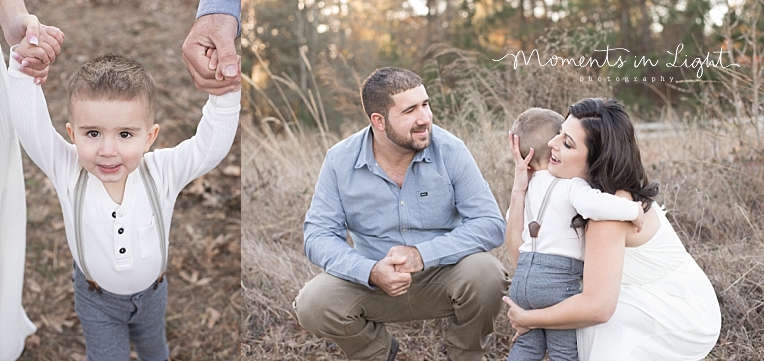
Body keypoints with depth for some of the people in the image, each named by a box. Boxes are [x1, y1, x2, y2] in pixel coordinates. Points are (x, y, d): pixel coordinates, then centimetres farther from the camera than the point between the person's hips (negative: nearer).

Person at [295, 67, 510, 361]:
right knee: (312, 304, -24)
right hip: (374, 282, 1)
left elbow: (490, 224, -17)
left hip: (442, 277, -1)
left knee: (485, 273, -31)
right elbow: (318, 236, -11)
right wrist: (371, 272, -30)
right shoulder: (340, 160, -10)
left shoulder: (450, 151, -14)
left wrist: (423, 254, -31)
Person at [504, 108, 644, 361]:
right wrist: (633, 210, -20)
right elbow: (592, 204, -29)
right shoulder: (571, 184, -10)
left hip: (523, 274, 7)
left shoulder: (526, 188, 13)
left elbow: (513, 239, 18)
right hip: (559, 280, -6)